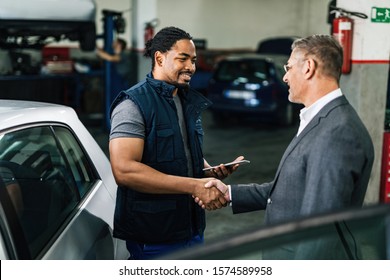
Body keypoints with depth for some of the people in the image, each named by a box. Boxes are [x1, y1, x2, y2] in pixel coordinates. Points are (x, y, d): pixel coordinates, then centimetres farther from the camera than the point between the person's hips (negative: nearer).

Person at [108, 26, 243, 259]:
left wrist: (210, 171, 2)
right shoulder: (133, 104, -14)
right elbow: (124, 170, -26)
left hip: (192, 228, 8)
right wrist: (194, 185, -27)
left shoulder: (189, 102, 13)